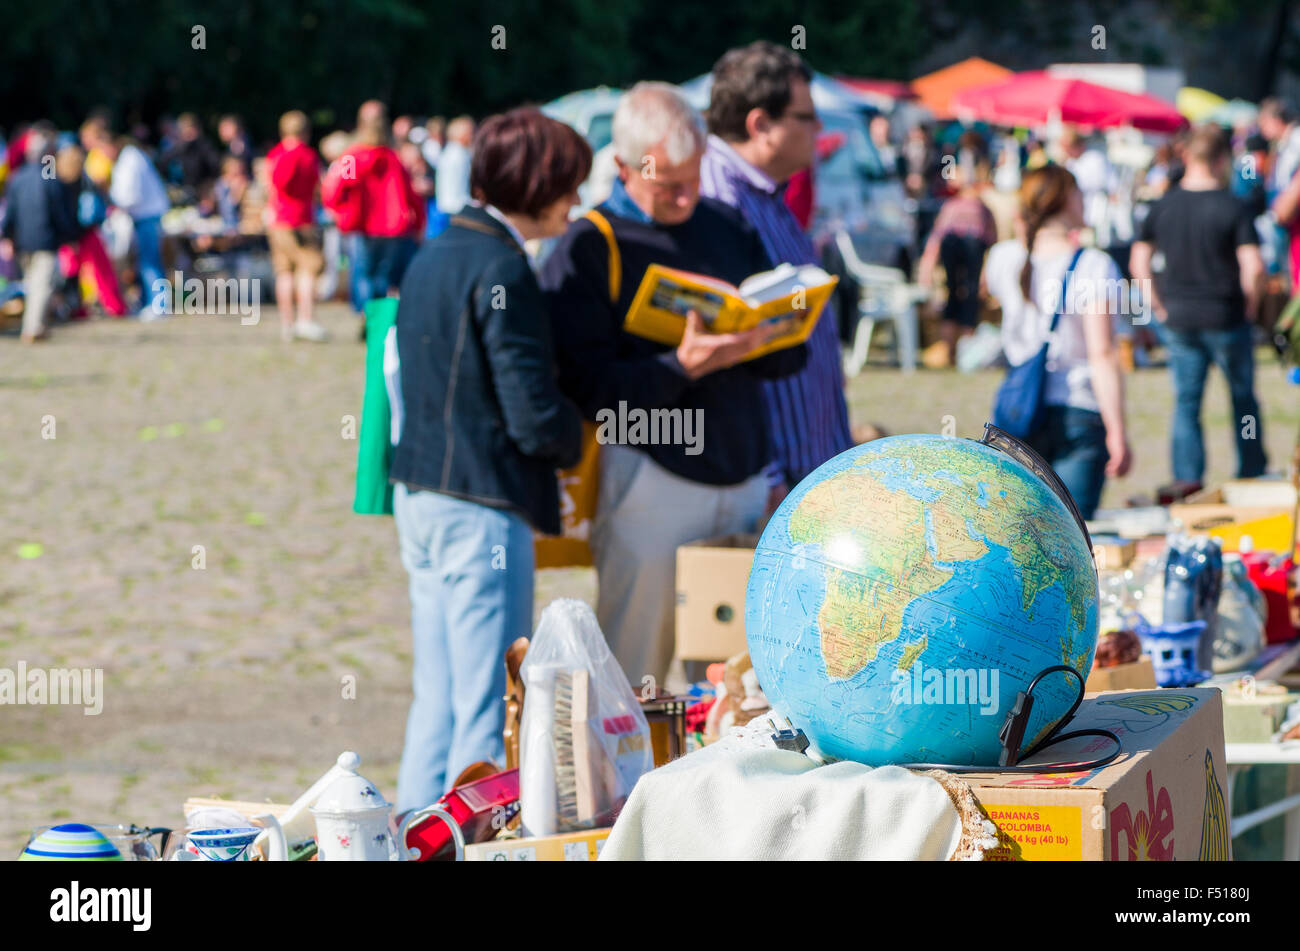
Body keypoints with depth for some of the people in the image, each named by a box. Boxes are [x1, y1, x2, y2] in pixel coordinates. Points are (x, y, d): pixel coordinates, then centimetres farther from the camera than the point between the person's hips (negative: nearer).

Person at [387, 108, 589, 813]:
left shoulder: (432, 255, 12)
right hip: (482, 504, -9)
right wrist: (578, 437, 3)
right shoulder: (500, 268, -15)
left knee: (437, 698, 16)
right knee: (488, 709, -4)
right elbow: (534, 418, -18)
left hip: (418, 492, 9)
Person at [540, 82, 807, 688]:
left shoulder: (728, 228, 14)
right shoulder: (586, 251, -3)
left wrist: (755, 343, -10)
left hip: (744, 476, 5)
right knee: (631, 673, -4)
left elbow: (789, 356, 13)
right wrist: (682, 368, -26)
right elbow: (588, 388, -11)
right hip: (651, 475, -5)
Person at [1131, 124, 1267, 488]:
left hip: (1178, 319, 3)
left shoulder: (1164, 206, 1)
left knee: (1186, 403, 9)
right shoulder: (1232, 208, -12)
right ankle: (1251, 474, 19)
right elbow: (1253, 267, -19)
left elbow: (1138, 261, 4)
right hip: (1225, 319, -3)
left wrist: (1160, 307, 9)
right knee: (1243, 399, 13)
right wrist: (1249, 304, -2)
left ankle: (1187, 482, 4)